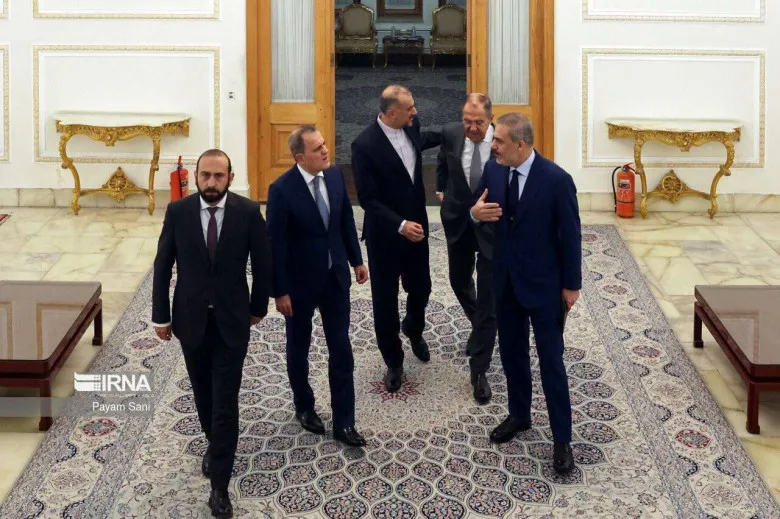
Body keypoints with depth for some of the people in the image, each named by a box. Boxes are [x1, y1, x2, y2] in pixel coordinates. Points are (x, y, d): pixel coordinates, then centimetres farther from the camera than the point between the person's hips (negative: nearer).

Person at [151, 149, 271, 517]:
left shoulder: (248, 212, -10)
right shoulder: (177, 212, -7)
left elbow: (262, 263, 1)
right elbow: (162, 266, 0)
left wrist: (258, 307, 8)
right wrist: (161, 316, 1)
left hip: (231, 319, -2)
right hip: (191, 318, 2)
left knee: (226, 402, -3)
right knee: (203, 394, 17)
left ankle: (219, 485, 3)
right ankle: (215, 444, 44)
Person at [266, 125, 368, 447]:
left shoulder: (335, 175, -5)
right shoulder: (282, 189, -20)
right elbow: (275, 243, -16)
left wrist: (356, 260, 12)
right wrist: (280, 291, -15)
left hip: (336, 276, 4)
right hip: (300, 281, -4)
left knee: (341, 350, 5)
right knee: (299, 348, 15)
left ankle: (344, 423, 13)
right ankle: (304, 407, 37)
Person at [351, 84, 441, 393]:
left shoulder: (410, 126, -5)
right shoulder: (365, 145, -24)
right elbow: (367, 199, -21)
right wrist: (400, 225, -28)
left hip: (416, 225, 5)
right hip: (384, 235, -5)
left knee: (421, 288, 17)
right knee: (385, 300, 7)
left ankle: (414, 329, 50)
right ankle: (393, 362, 26)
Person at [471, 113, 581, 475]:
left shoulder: (556, 179, -19)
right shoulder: (493, 170, -4)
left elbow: (570, 235, -12)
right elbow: (480, 208, 9)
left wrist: (571, 284, -7)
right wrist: (475, 213, -17)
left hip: (544, 283, -5)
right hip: (505, 280, 5)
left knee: (551, 360, 1)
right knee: (511, 352, 18)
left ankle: (562, 438, 11)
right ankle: (519, 415, 37)